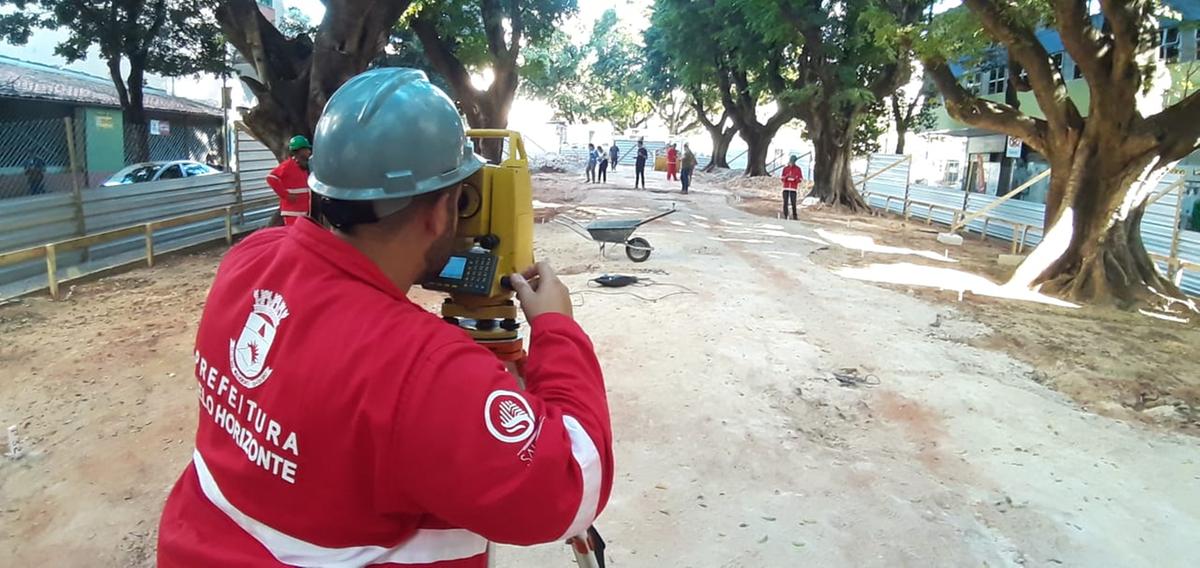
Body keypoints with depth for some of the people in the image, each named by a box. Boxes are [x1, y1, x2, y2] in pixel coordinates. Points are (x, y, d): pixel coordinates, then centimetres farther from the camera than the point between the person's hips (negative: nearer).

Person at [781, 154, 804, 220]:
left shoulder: (798, 169, 5)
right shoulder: (785, 168, 12)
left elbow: (800, 179, 4)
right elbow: (782, 178, 14)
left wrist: (795, 178, -15)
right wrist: (786, 177, -8)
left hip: (793, 188, -3)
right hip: (785, 188, 3)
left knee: (793, 202, -8)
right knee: (785, 202, -1)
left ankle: (795, 215, -1)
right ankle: (785, 215, 3)